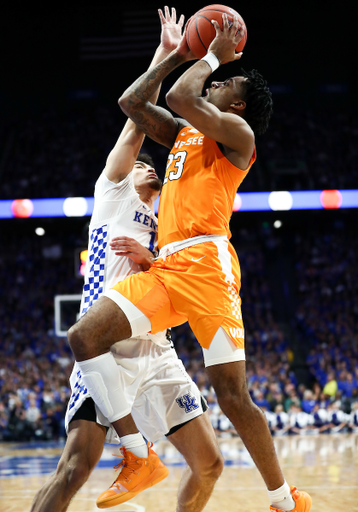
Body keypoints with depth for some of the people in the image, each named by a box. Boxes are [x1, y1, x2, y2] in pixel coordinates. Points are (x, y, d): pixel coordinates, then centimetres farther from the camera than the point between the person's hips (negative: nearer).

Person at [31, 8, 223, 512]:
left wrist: (145, 259, -5)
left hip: (157, 353, 6)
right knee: (77, 466, -22)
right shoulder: (113, 191, 12)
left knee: (208, 463, 1)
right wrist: (165, 52, 4)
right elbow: (138, 119, 2)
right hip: (108, 350, -6)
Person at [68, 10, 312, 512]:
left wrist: (215, 54, 5)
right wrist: (179, 54, 26)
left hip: (206, 261, -7)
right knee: (84, 337, -12)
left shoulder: (237, 132, 3)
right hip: (165, 265, 7)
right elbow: (131, 102, 27)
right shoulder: (183, 132, 27)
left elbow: (181, 97, -12)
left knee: (233, 397, -9)